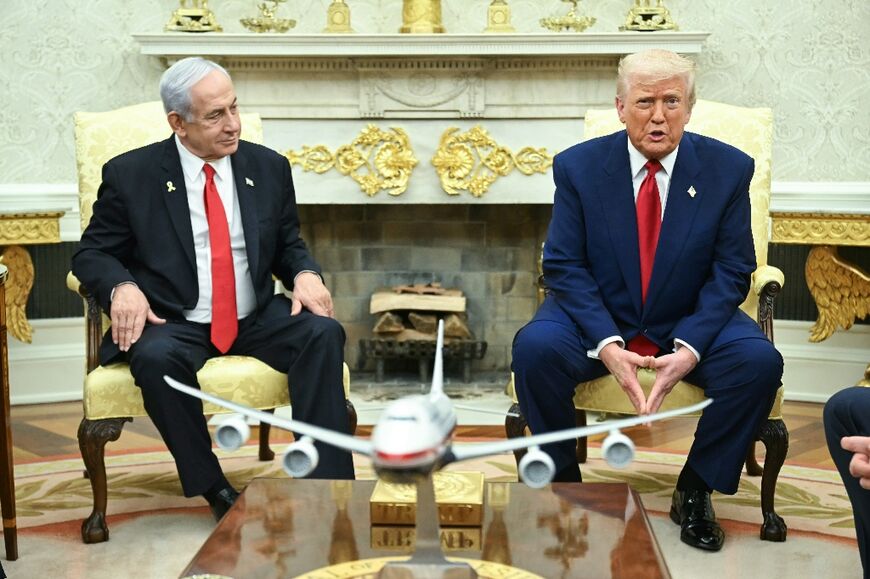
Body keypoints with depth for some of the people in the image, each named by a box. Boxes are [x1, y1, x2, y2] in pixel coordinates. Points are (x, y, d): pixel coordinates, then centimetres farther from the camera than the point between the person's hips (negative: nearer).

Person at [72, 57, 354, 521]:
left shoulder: (269, 167, 7)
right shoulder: (129, 175, -1)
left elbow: (290, 245, 16)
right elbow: (92, 253, 4)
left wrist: (305, 273, -8)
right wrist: (122, 286, -20)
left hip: (258, 318, 3)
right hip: (173, 323, -2)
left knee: (325, 333, -26)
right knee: (156, 358, -36)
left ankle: (326, 487, -25)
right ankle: (214, 489, -18)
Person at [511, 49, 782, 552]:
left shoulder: (728, 169, -6)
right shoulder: (578, 166, -7)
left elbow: (731, 271, -6)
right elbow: (564, 265, -9)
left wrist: (689, 348, -21)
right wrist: (606, 345, -24)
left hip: (690, 322, 1)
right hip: (597, 318, -1)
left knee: (759, 361, -26)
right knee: (534, 347, -30)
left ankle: (696, 491, -4)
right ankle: (564, 483, -6)